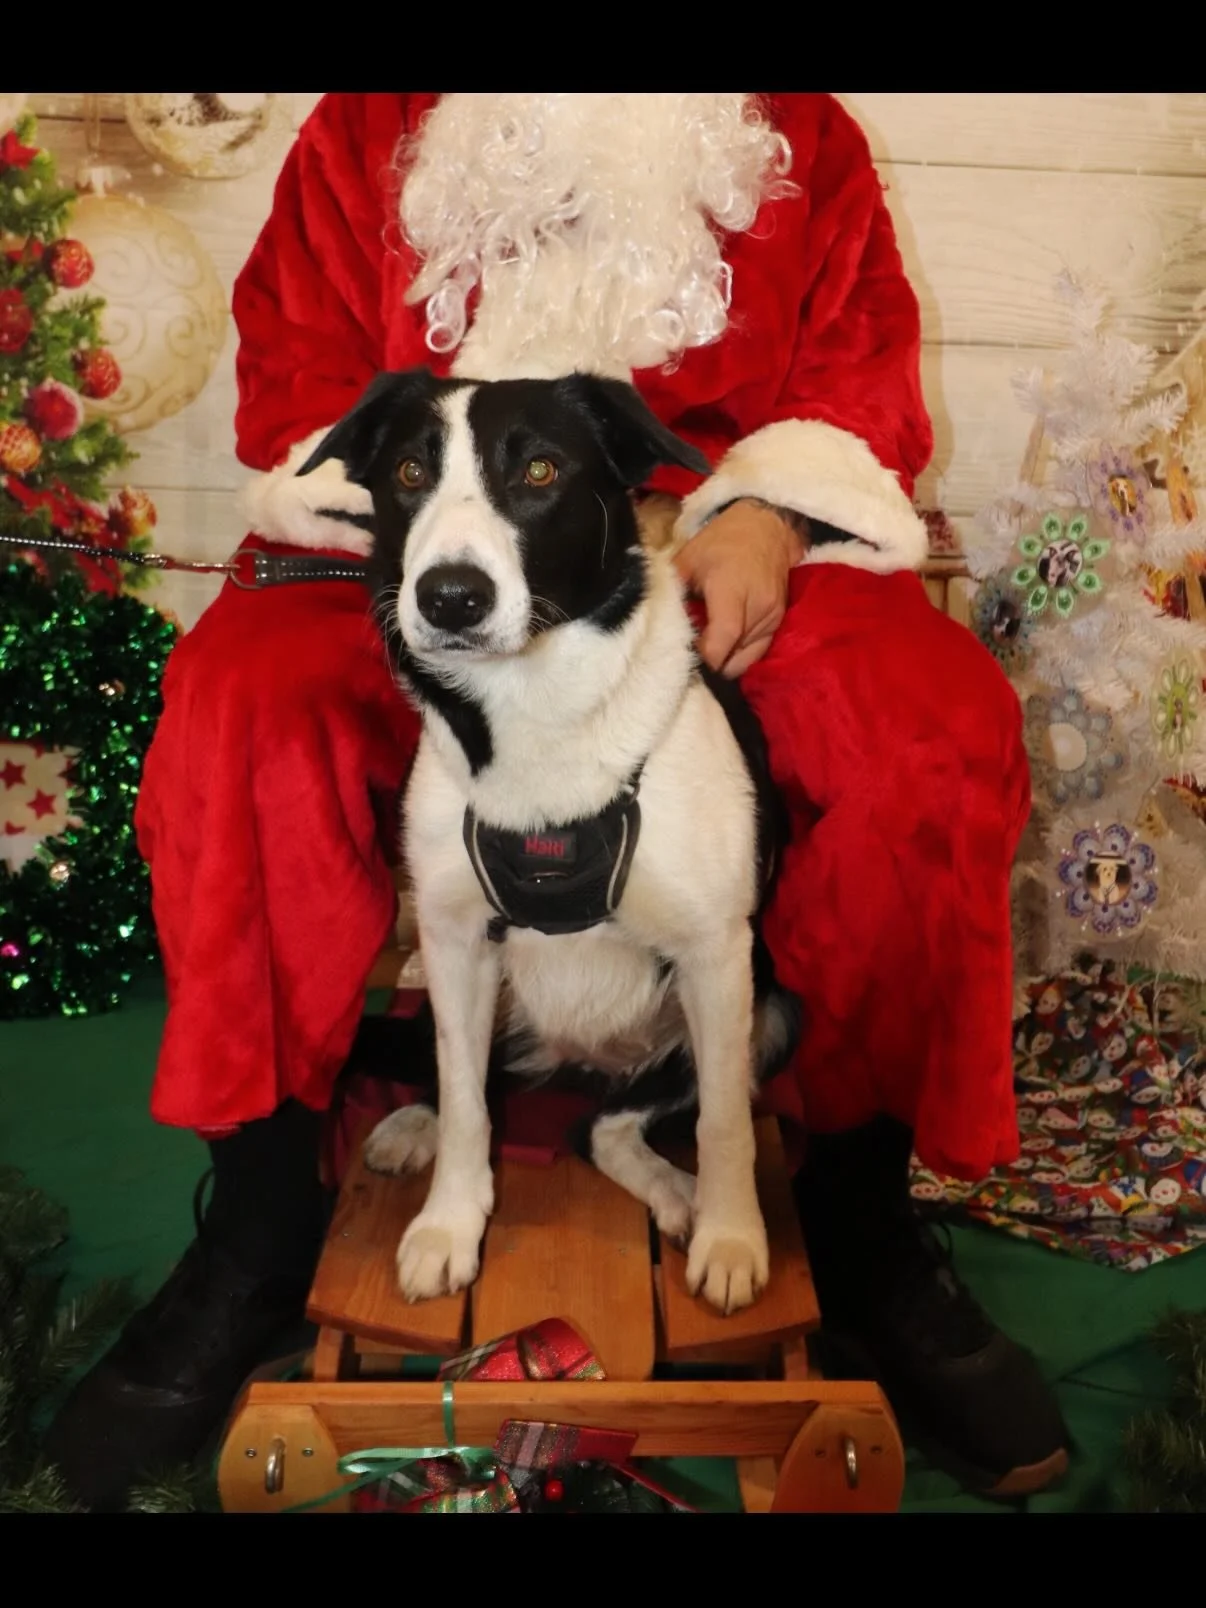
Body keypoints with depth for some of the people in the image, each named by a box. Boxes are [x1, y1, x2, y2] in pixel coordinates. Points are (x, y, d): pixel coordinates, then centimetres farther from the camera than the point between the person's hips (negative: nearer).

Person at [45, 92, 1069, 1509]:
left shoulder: (802, 135, 14)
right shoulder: (362, 134, 13)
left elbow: (862, 374, 8)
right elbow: (293, 387, 6)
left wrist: (766, 519, -14)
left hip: (727, 565, 1)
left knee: (938, 726, -28)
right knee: (241, 709, -30)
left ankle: (862, 1214, -10)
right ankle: (258, 1229, -13)